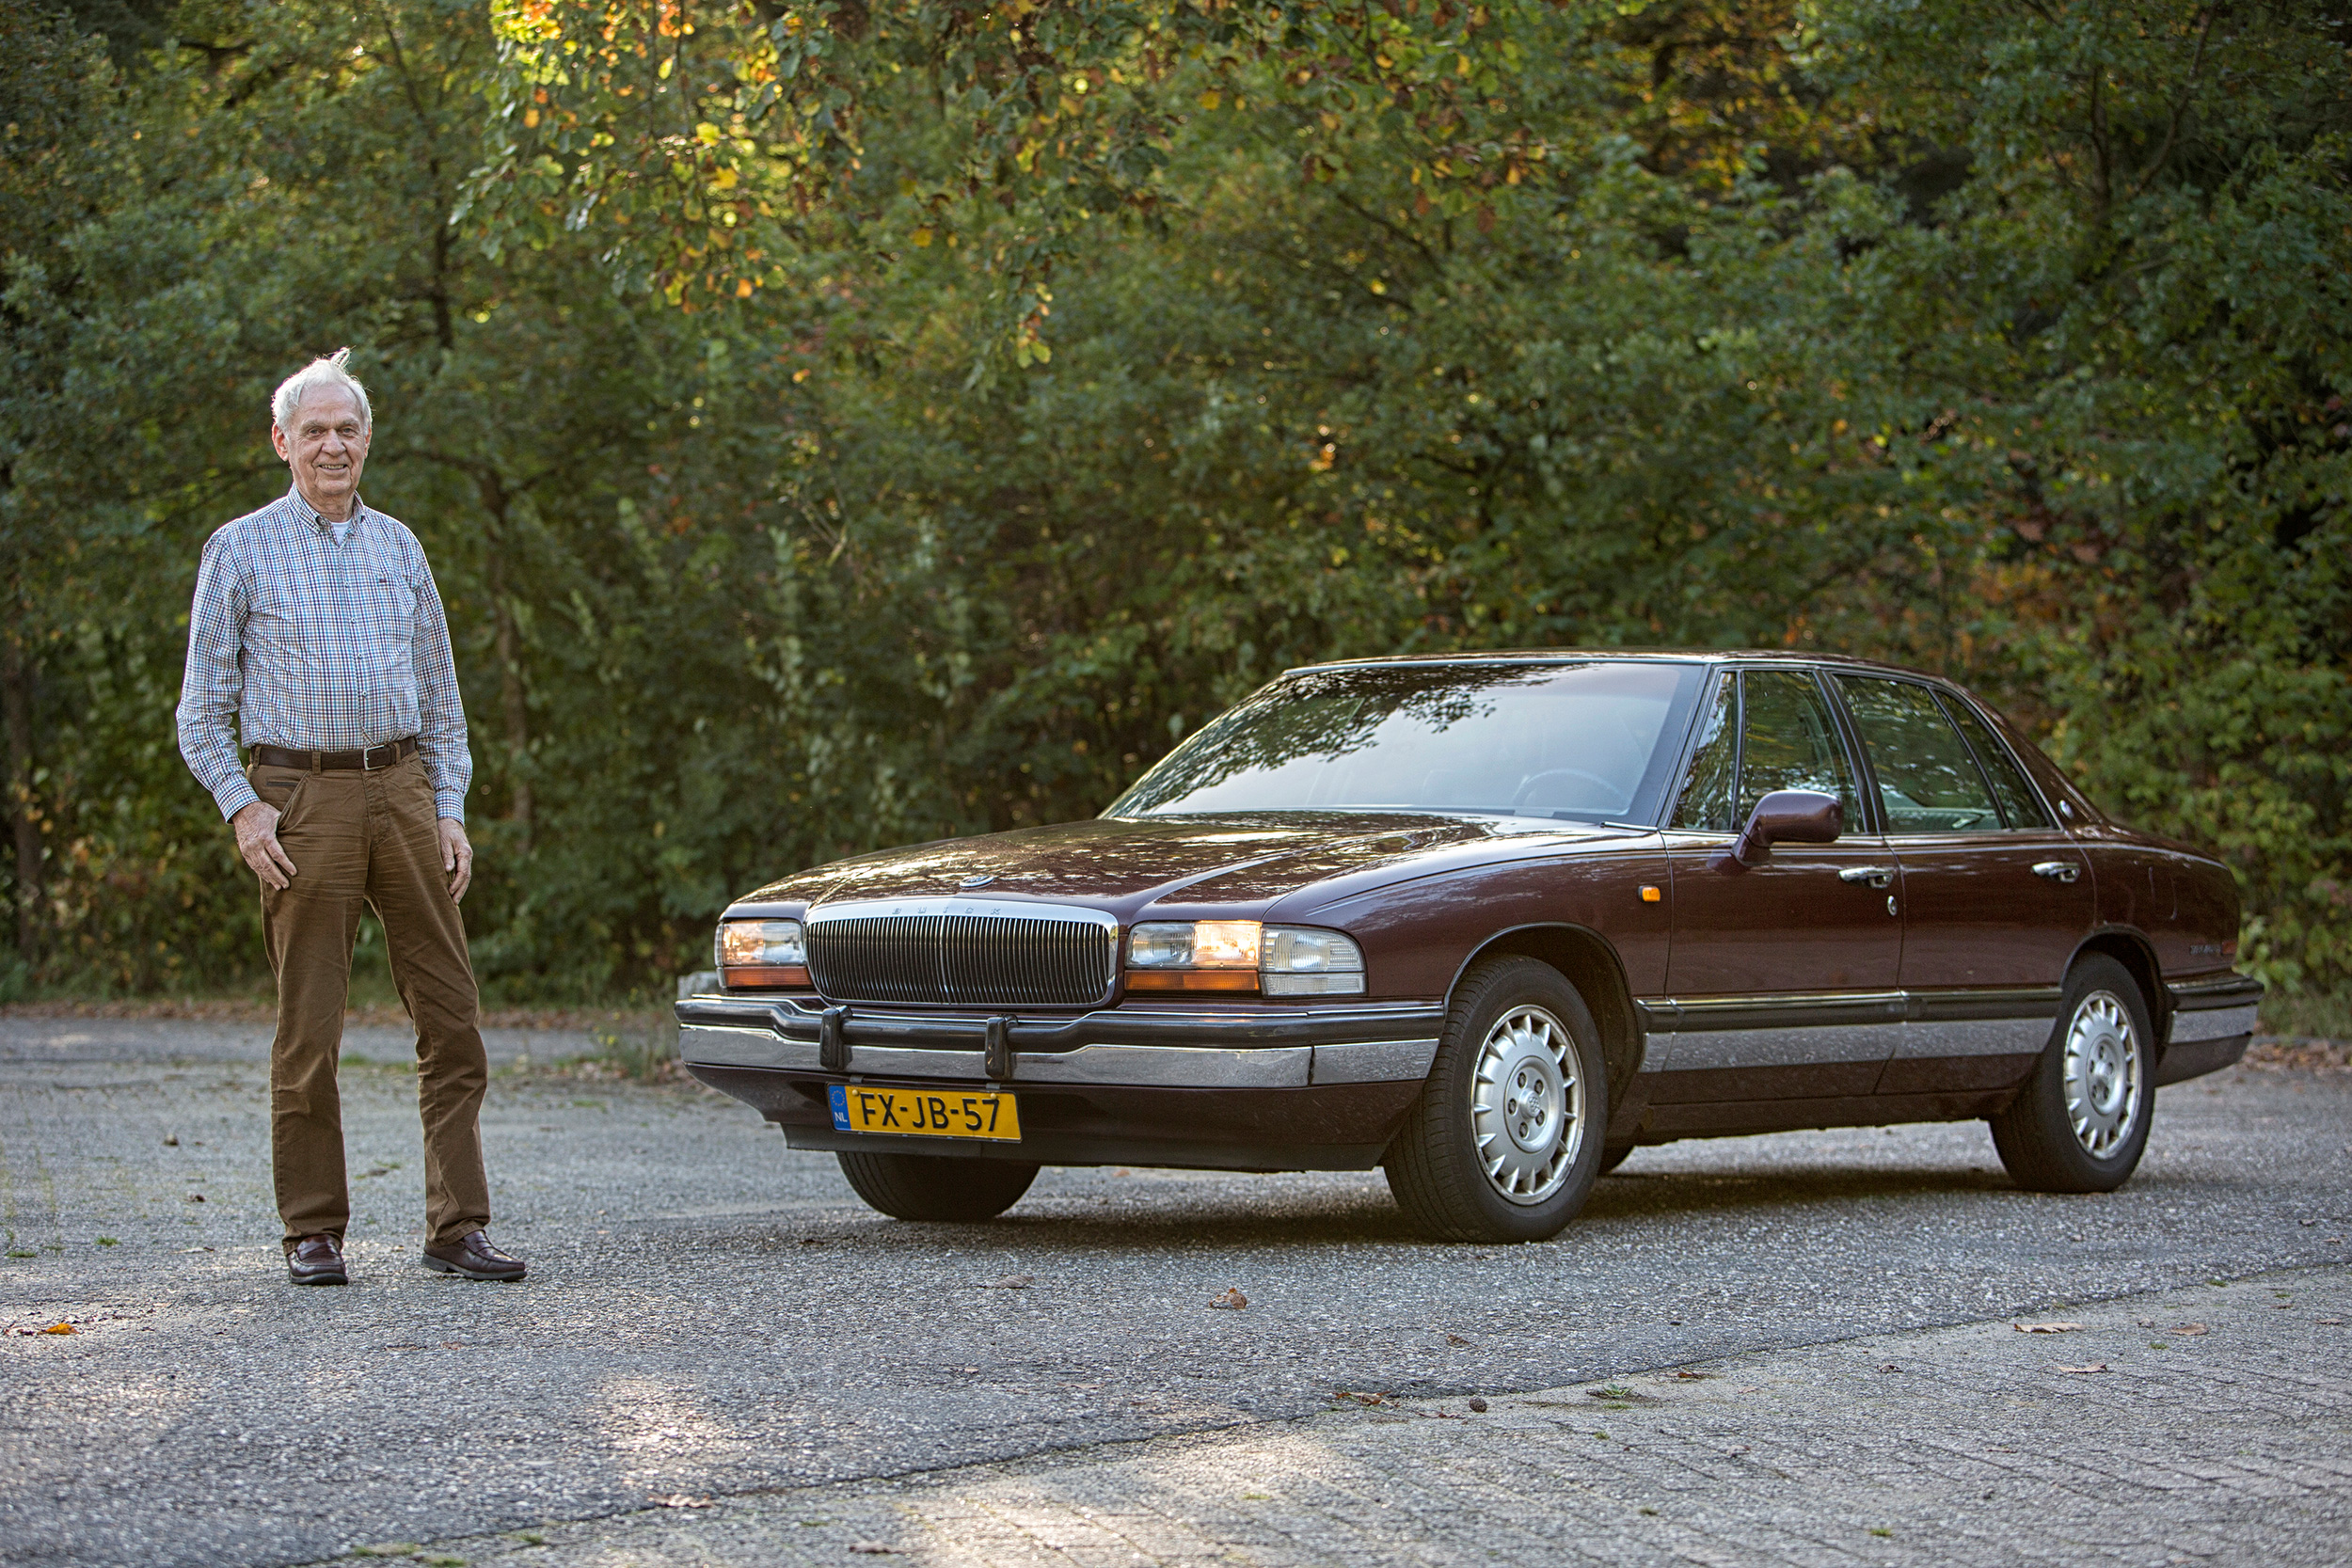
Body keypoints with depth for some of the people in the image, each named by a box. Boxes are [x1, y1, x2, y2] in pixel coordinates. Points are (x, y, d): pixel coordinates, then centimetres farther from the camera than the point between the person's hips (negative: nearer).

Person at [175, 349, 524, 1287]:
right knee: (309, 1030, -2)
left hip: (403, 791, 4)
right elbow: (203, 707, 4)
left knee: (451, 1016, -2)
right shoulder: (241, 551, 4)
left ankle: (456, 1228, 1)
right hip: (302, 800, -4)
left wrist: (450, 811, 9)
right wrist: (241, 808, -9)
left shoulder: (398, 547, 15)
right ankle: (313, 1232, 8)